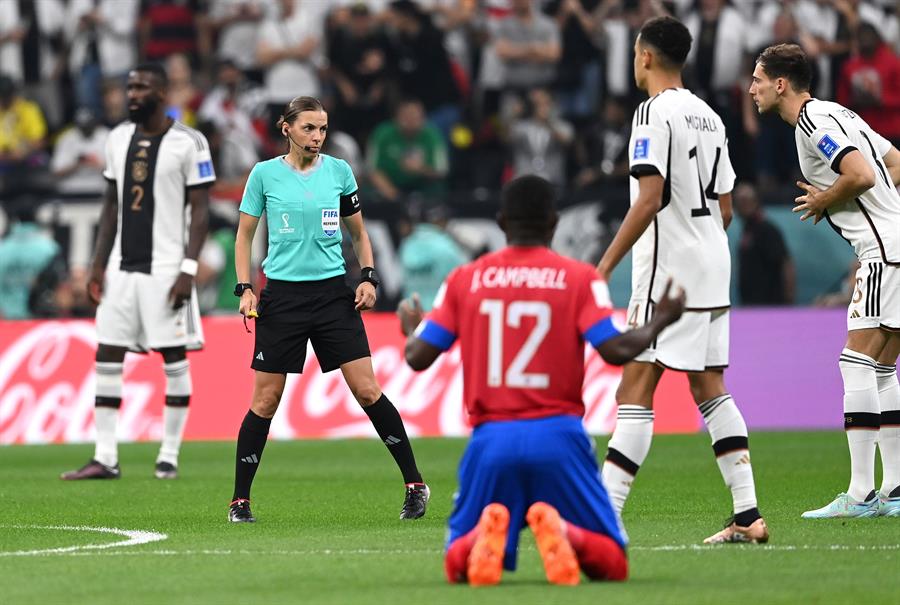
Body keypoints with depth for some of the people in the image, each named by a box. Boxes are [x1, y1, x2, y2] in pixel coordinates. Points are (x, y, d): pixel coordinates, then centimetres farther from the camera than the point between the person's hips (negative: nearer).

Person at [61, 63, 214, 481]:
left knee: (174, 359, -1)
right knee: (107, 358, 1)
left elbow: (200, 210, -8)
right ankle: (104, 458, 2)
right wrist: (99, 263, 10)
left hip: (164, 268, -6)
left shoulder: (187, 143, -7)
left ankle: (169, 457, 6)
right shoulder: (119, 139, 10)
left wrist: (188, 269, -15)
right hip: (121, 267, 6)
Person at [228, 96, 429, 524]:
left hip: (333, 293, 1)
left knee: (367, 391, -6)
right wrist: (244, 288, -3)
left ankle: (415, 484, 3)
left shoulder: (339, 171, 5)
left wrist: (369, 278, 0)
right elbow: (244, 234, 8)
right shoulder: (264, 174, 0)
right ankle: (240, 500, 10)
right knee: (265, 400, -1)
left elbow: (358, 233, 14)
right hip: (282, 294, -1)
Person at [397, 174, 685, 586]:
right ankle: (564, 532, -28)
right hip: (557, 436, -1)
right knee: (611, 565, 8)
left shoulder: (465, 279, 7)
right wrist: (659, 322, 10)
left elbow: (418, 357, 6)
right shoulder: (579, 278, 1)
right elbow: (616, 350, -9)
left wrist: (411, 327, 29)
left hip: (491, 439, 1)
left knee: (458, 566, 14)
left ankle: (485, 533, -23)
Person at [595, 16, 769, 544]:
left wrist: (605, 265, -19)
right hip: (713, 266, 9)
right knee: (709, 387, 10)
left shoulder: (655, 113, -11)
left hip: (668, 270, -8)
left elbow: (649, 200, -20)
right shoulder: (709, 116, 15)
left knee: (635, 391, -10)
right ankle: (748, 515, 5)